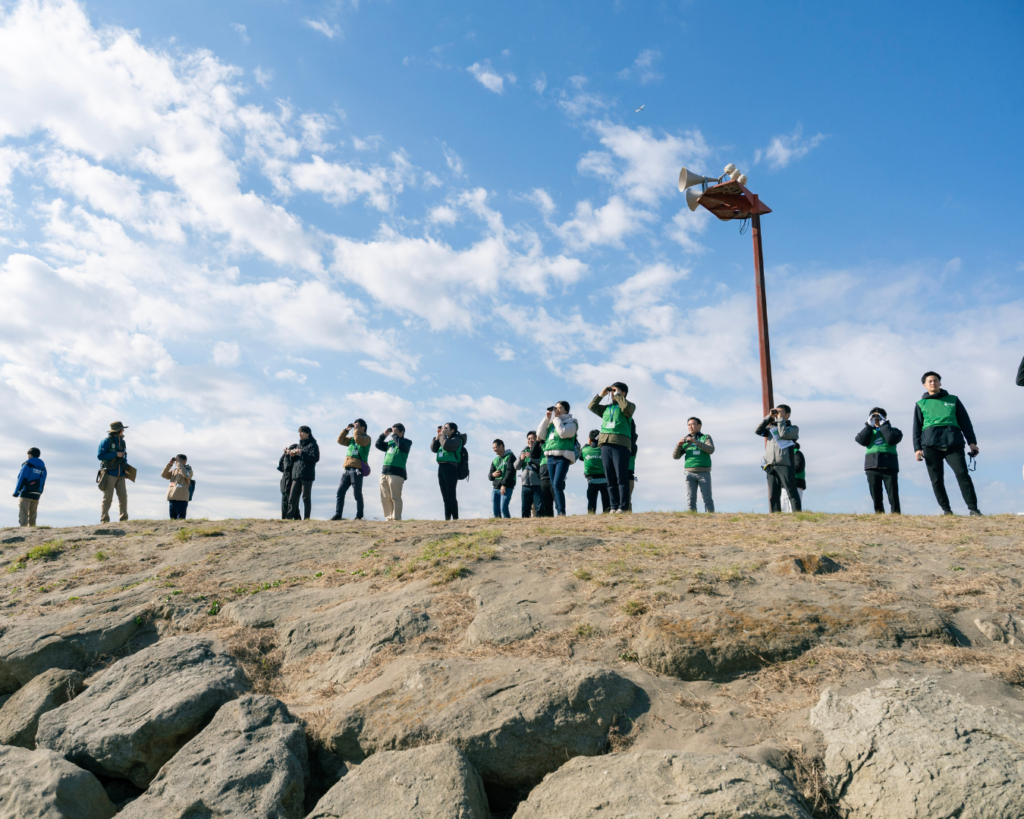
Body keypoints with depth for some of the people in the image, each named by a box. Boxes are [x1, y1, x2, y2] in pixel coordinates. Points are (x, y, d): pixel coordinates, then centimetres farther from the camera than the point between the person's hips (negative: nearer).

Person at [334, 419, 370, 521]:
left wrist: (357, 428, -4)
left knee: (357, 494, -4)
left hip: (357, 469, -7)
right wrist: (346, 429, 15)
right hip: (347, 469, 7)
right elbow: (340, 440, 24)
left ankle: (359, 516, 3)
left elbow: (358, 439, -18)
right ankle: (337, 514, 1)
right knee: (340, 491, 0)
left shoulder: (366, 438, 3)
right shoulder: (352, 439, 25)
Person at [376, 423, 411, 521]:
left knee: (395, 498, -9)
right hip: (384, 473, 7)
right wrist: (384, 434, 14)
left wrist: (395, 435, -6)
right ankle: (389, 518, 11)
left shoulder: (406, 442, 4)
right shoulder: (390, 443, 22)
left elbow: (401, 445, -17)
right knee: (385, 498, 6)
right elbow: (378, 444, 23)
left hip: (397, 473, -7)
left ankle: (396, 518, -8)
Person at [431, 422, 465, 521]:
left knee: (451, 495, -10)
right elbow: (433, 448, 17)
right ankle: (447, 518, 9)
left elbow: (446, 445, -21)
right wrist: (438, 436, 8)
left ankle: (455, 518, -8)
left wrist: (443, 435, -6)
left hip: (451, 468, -8)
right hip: (441, 468, 8)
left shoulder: (457, 439, -3)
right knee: (445, 496, 7)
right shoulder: (445, 439, 22)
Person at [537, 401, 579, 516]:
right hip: (550, 457, 6)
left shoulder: (571, 422, 4)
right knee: (554, 487, 5)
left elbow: (563, 432, -15)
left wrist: (556, 418, -5)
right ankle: (559, 514, 8)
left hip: (563, 457, -6)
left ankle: (562, 512, -17)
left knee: (557, 485, -19)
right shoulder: (551, 423, 20)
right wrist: (546, 418, 6)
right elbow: (541, 435, 10)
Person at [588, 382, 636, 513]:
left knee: (621, 478, -8)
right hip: (605, 445, 6)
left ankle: (623, 506, -7)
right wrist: (601, 394, 16)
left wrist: (618, 395, -2)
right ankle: (614, 506, 5)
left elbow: (627, 407, -13)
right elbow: (591, 406, 22)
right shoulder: (606, 408, 24)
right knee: (610, 479, 3)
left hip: (620, 445, -5)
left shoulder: (629, 406, 9)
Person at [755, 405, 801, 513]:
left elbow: (783, 434, -10)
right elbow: (758, 431, 9)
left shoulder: (793, 429, 10)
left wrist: (781, 419, 1)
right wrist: (769, 417, 8)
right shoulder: (772, 428, 23)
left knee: (791, 493, -7)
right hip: (771, 466, 4)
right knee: (773, 495, 1)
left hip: (785, 465, -4)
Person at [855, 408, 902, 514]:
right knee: (876, 496, 0)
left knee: (893, 495, -6)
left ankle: (896, 514, -3)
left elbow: (892, 440, -7)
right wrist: (869, 425, 0)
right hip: (872, 466, 2)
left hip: (888, 466, -2)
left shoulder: (892, 430, 16)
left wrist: (883, 424, -1)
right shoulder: (868, 431, 23)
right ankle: (879, 515, 3)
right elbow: (861, 440, 1)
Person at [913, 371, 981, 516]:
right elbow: (917, 428, 14)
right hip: (931, 445, 1)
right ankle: (946, 509, 3)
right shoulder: (921, 404, 18)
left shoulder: (953, 400, 19)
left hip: (953, 443, 0)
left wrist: (972, 442, 5)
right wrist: (917, 448, 3)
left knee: (962, 474, -14)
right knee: (936, 479, -3)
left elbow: (965, 422, 15)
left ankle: (973, 508, -13)